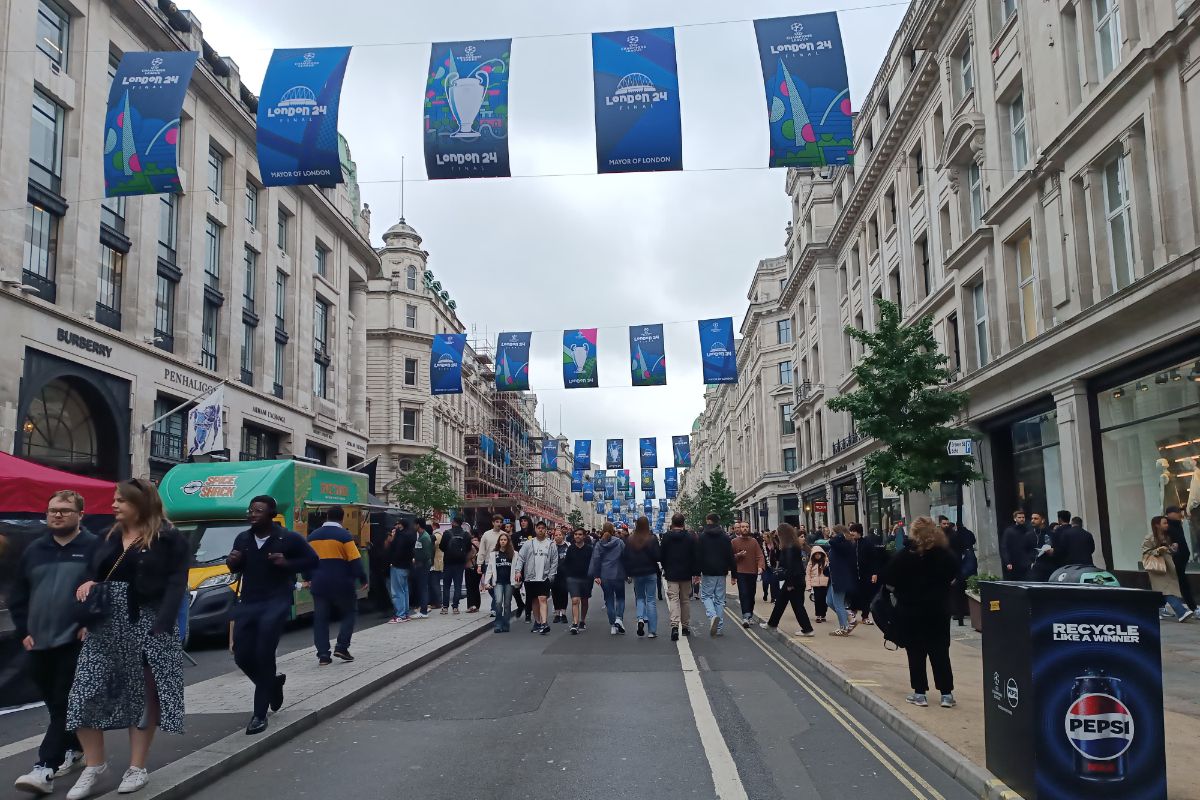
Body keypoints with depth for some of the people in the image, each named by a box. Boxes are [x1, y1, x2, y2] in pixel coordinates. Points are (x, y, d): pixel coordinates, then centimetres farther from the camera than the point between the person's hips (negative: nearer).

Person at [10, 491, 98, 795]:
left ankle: (45, 769, -9)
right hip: (39, 642, 6)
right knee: (55, 703, 14)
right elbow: (18, 596, 13)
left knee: (65, 704, -7)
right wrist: (23, 632, 5)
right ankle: (74, 751, 31)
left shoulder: (95, 547, -5)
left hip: (76, 641, -6)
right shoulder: (34, 550, 12)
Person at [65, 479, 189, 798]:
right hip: (105, 624, 5)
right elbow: (94, 572, 19)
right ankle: (93, 765, 14)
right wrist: (88, 583, -5)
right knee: (85, 692, -1)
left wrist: (162, 626, -20)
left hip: (147, 623, -5)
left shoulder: (169, 539, -6)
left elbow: (176, 584, -11)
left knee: (144, 694, 5)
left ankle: (137, 768, 16)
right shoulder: (108, 537, 13)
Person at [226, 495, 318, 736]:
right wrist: (232, 561, -5)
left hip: (276, 602, -5)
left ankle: (259, 714, -1)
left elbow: (313, 560, -1)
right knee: (242, 656, 4)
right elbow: (236, 569, 19)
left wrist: (287, 564, -17)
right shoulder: (242, 539, 6)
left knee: (264, 655, -11)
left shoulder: (289, 538, -9)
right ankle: (273, 684, 35)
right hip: (248, 602, 5)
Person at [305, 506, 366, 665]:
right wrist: (363, 579, -2)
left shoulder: (312, 536, 9)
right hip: (342, 584, -4)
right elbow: (355, 561, -11)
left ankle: (323, 655, 3)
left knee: (320, 619, 8)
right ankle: (342, 647, 1)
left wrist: (308, 578, 29)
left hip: (319, 584, 4)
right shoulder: (344, 535, -8)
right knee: (349, 613, 12)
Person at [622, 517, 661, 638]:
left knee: (640, 597, 20)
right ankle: (652, 631, 4)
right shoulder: (652, 539, -11)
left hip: (636, 574, 2)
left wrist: (629, 572, 9)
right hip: (650, 573, -2)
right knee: (651, 600, 4)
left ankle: (641, 618, -6)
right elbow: (657, 556, -15)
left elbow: (624, 557, -1)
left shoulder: (629, 540, -2)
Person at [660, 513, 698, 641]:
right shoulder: (690, 537, -4)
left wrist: (665, 568, 17)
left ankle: (675, 625, -21)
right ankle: (685, 626, 19)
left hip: (671, 574, -1)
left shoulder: (666, 537, -5)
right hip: (686, 574, 1)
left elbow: (661, 556, 1)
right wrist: (696, 572, 3)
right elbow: (695, 557, -4)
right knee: (685, 599, 13)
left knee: (673, 599, -3)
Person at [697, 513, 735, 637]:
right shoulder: (725, 537, 6)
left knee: (706, 595, 8)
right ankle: (720, 628, 6)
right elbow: (730, 556, 5)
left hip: (708, 572, -3)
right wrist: (733, 571, 8)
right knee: (720, 599, 8)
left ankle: (713, 616, -20)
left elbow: (698, 556, -5)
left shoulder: (702, 536, -3)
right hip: (721, 572, 3)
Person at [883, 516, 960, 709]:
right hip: (939, 609, 2)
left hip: (911, 610, -2)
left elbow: (889, 582, -11)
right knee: (940, 652, 9)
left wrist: (901, 592, 6)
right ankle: (946, 694, 10)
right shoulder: (946, 555, -5)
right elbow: (953, 577, 9)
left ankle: (919, 693, 9)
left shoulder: (904, 556, -12)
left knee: (916, 653, 7)